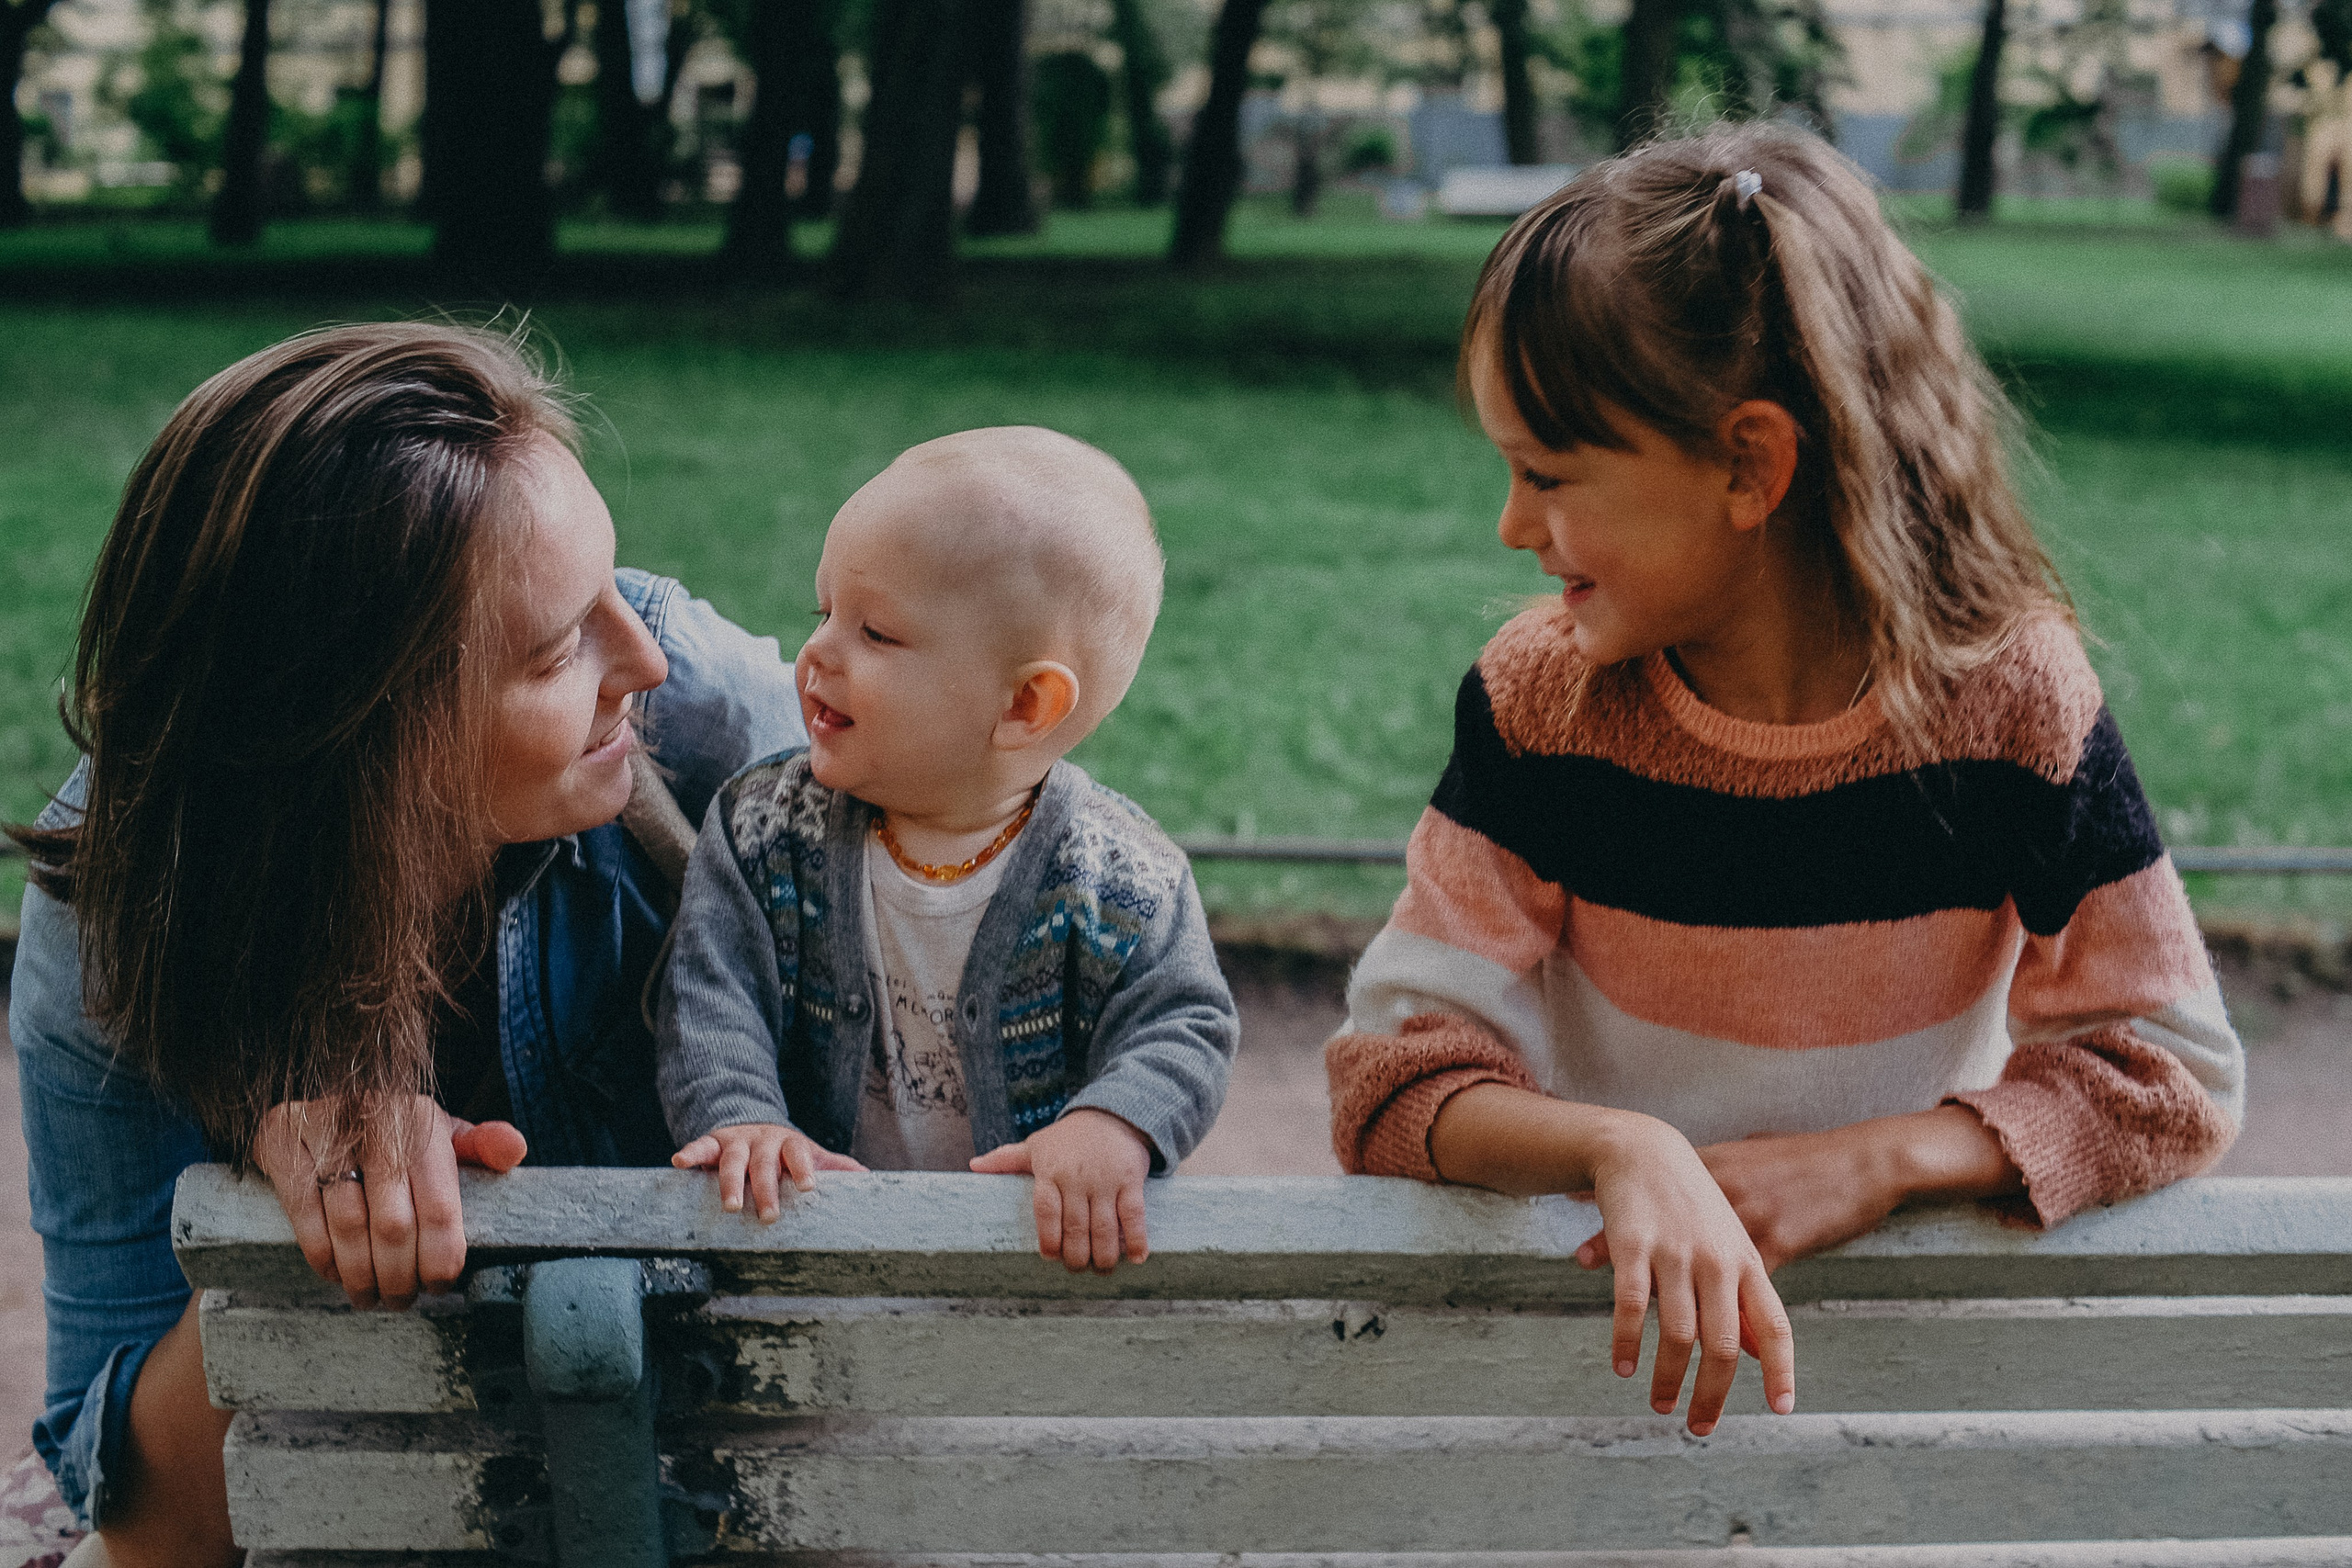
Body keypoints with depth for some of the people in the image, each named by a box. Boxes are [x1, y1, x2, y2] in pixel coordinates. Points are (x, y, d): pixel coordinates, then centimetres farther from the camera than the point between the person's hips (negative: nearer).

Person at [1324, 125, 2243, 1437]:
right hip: (1622, 1296, 0)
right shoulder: (1540, 698, -9)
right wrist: (1619, 1150, -33)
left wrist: (1874, 1158, -21)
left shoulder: (2010, 694, -11)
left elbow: (2168, 1075, -6)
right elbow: (1396, 1076, -12)